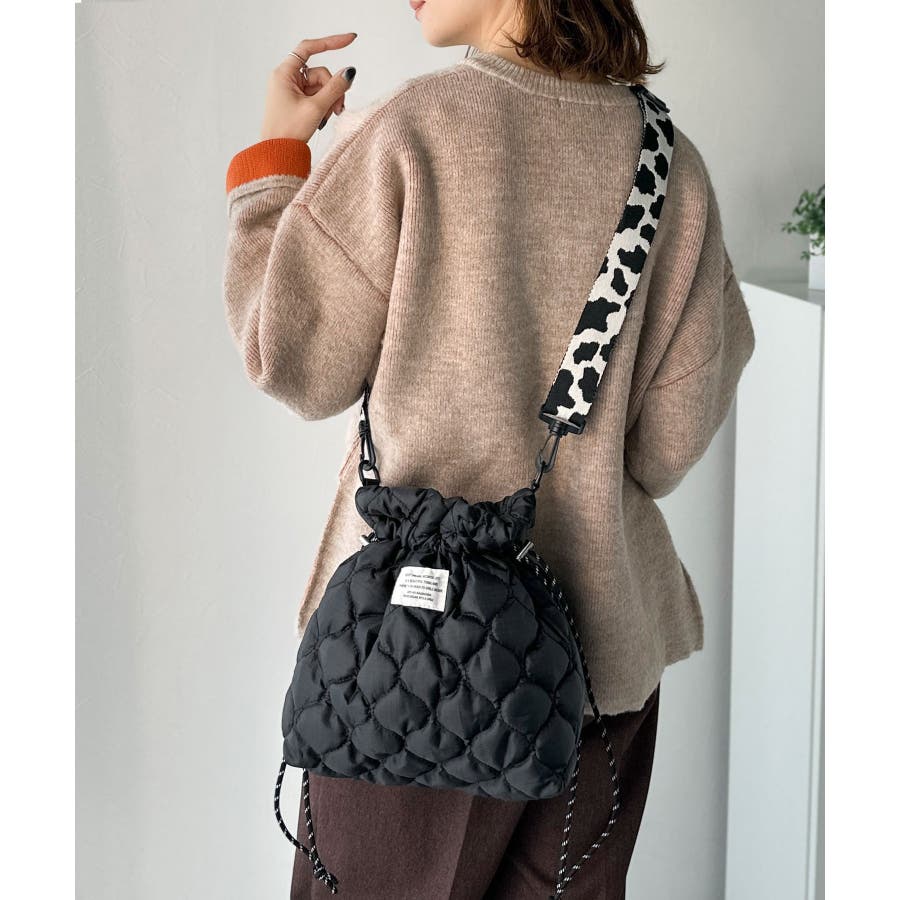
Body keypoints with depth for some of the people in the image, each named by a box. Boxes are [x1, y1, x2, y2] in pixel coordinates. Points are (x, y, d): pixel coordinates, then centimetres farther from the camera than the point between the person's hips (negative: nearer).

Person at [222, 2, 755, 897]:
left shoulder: (416, 127, -12)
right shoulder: (673, 160, -1)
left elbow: (294, 363, -5)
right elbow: (673, 434, 0)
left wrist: (273, 153, 4)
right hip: (605, 635, 4)